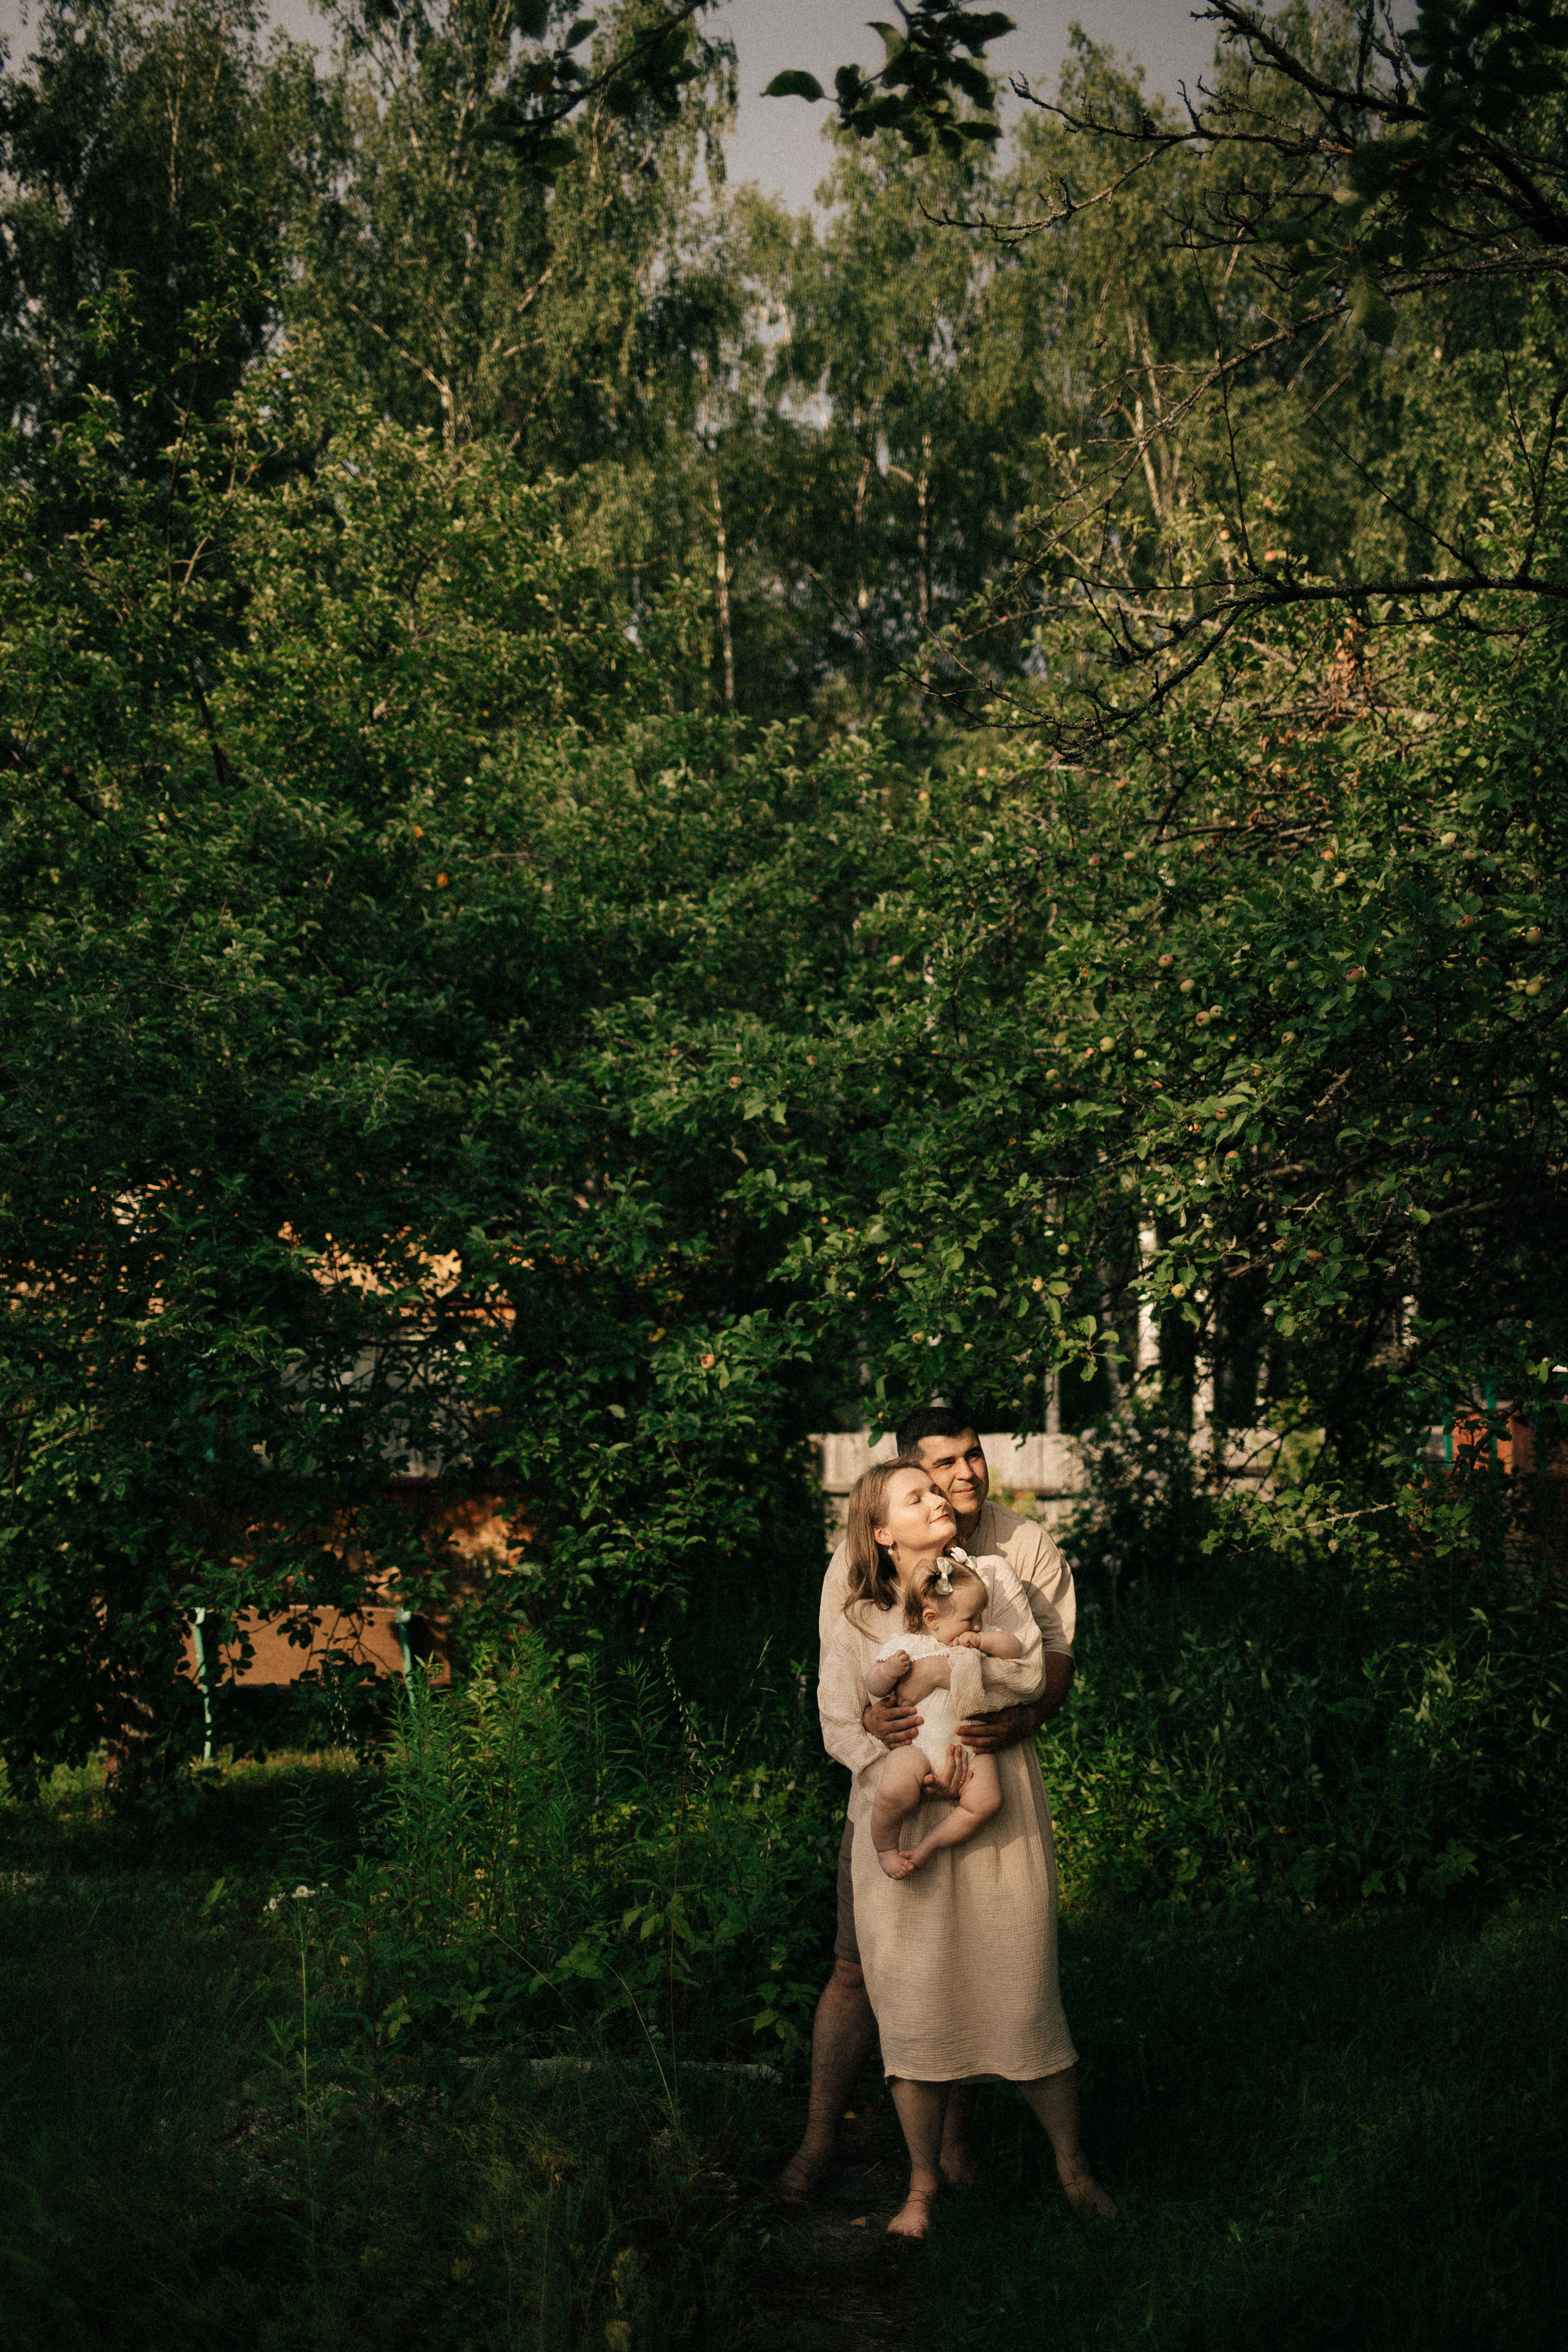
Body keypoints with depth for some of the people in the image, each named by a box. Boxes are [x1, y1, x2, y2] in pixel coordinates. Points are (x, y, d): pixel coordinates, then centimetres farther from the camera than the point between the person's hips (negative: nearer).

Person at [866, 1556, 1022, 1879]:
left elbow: (1015, 1649, 6)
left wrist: (983, 1641, -9)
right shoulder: (904, 1645, 2)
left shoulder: (979, 1637, 12)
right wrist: (889, 1671, -18)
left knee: (986, 1800, -21)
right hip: (915, 1743, -3)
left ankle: (928, 1845, -1)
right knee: (895, 1794, -31)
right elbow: (873, 1684, 4)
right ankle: (885, 1847, -1)